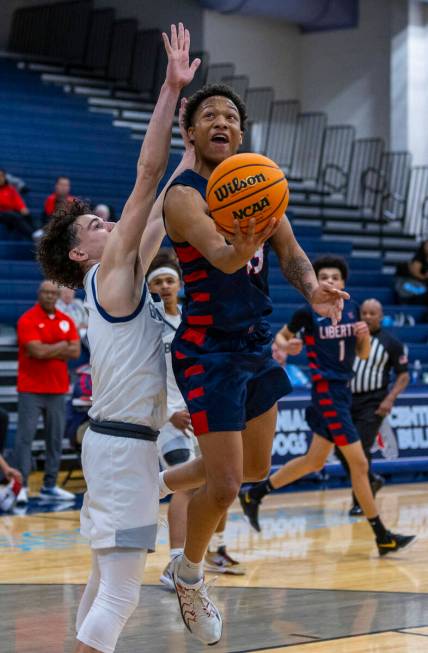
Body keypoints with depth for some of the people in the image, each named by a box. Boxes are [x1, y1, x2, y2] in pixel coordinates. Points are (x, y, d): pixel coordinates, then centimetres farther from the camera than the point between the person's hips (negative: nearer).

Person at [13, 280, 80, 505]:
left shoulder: (66, 320, 10)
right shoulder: (28, 320, -7)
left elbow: (75, 351, 0)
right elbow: (37, 351, -19)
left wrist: (49, 351, -10)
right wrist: (61, 346, -4)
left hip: (58, 389, 5)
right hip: (31, 389, -5)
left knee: (55, 438, 6)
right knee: (25, 436, -7)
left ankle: (50, 486, 13)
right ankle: (21, 485, -5)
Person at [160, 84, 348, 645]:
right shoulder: (184, 195, -18)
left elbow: (289, 252, 2)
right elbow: (222, 258, -34)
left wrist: (312, 288, -20)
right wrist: (244, 244, -57)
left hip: (255, 342, 8)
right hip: (209, 351, -8)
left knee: (255, 468, 20)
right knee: (224, 485, -8)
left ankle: (157, 485, 44)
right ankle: (189, 575, 20)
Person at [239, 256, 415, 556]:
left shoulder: (352, 308, 7)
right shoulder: (308, 312, -7)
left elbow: (363, 355, 12)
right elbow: (281, 337, 8)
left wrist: (365, 336, -8)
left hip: (343, 390, 7)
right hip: (326, 391, -7)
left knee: (314, 461, 16)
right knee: (359, 463, -7)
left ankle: (254, 495, 30)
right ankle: (382, 537, -1)